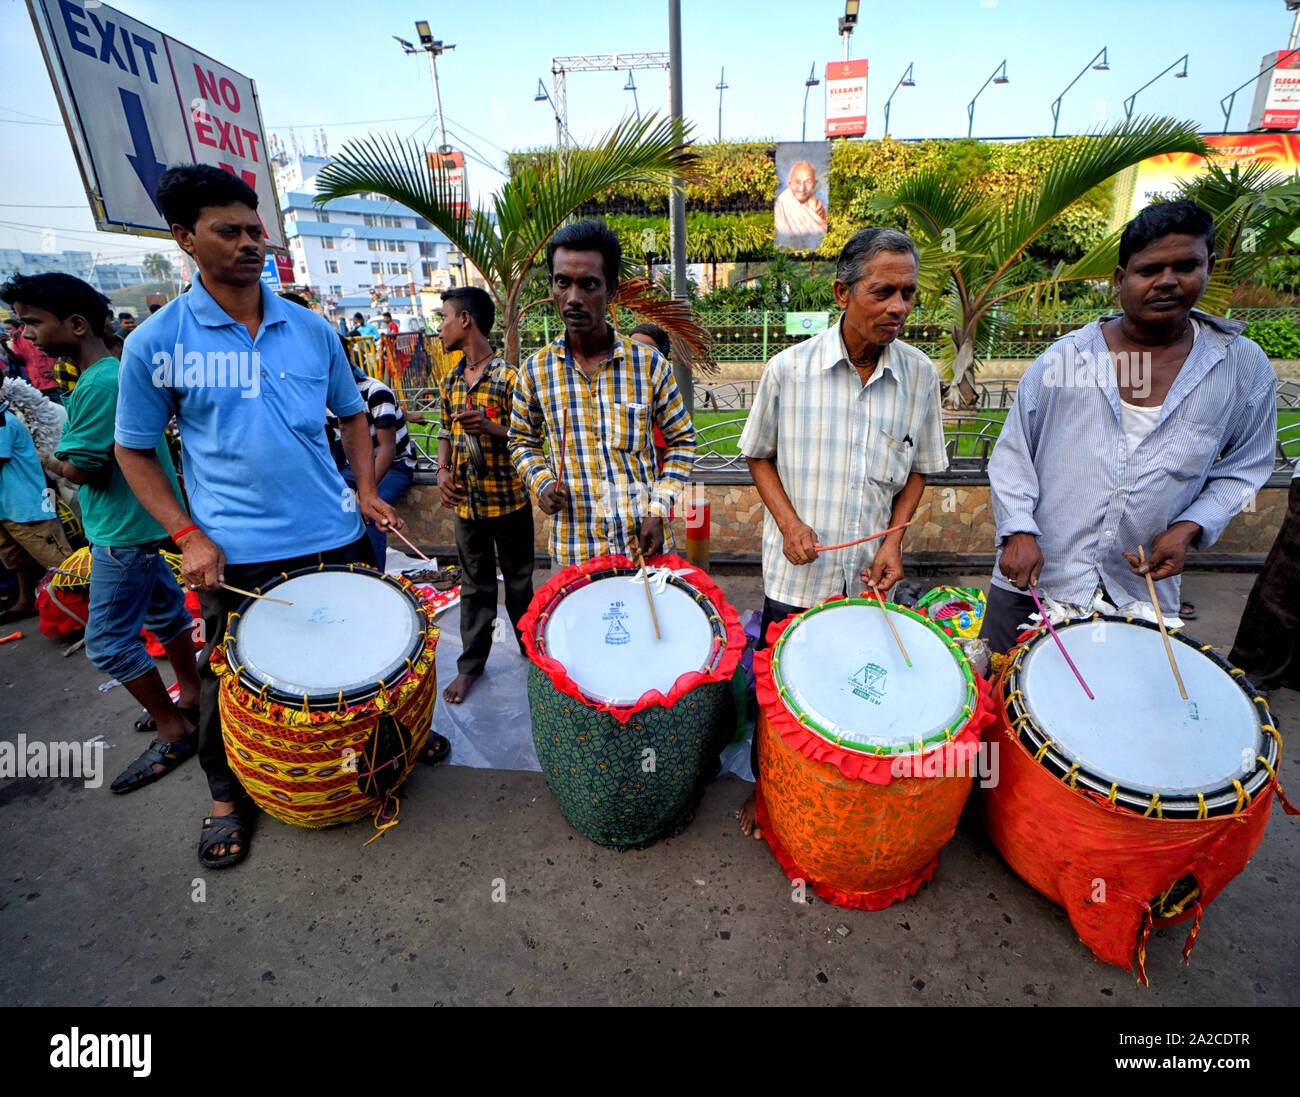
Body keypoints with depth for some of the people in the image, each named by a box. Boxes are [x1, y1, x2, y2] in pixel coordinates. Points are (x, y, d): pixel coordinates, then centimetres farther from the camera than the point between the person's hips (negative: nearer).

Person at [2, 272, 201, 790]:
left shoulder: (99, 384, -20)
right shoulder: (119, 370, 11)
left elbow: (81, 468, -20)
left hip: (123, 532, -10)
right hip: (143, 520, 10)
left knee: (108, 641, -2)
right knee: (165, 611, 19)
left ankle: (174, 731, 9)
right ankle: (190, 696, 35)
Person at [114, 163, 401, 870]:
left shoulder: (312, 330, 4)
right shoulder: (155, 344, -4)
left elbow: (351, 414, 15)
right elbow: (133, 450, 3)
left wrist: (366, 491, 0)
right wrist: (187, 536, -10)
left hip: (336, 538, 3)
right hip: (237, 555, -2)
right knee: (231, 682, 13)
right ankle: (227, 795, 39)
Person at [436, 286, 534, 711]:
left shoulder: (509, 376, -10)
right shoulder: (451, 380, 10)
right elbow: (446, 431, 17)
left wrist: (491, 428, -26)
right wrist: (443, 470, 0)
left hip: (509, 500, -5)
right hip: (466, 501, 5)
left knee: (519, 582, 9)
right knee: (475, 585, 13)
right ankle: (471, 664, 25)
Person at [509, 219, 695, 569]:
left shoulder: (649, 364, -5)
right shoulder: (535, 370, -1)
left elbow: (681, 441, 4)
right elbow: (522, 440, 13)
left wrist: (658, 508, -7)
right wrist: (540, 482, -6)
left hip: (644, 542, 0)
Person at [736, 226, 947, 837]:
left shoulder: (920, 376, -3)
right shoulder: (788, 369, -10)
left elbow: (918, 471, 7)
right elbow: (759, 455, 1)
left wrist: (895, 538, -8)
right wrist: (788, 522, -13)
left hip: (871, 578, 2)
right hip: (795, 576, -1)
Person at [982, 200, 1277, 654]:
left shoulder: (1244, 368, 2)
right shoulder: (1064, 357, -5)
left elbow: (1243, 468, 11)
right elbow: (1011, 454, -2)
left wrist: (1190, 527, -6)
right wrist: (1019, 530, -13)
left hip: (1143, 589, 2)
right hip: (1033, 580, -1)